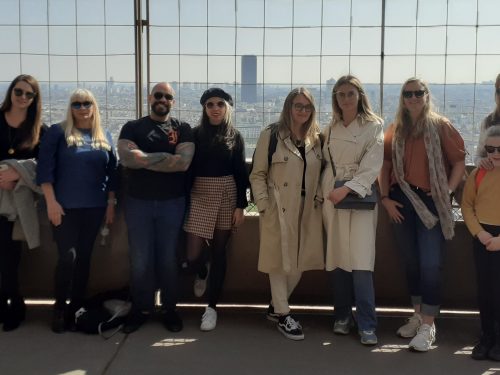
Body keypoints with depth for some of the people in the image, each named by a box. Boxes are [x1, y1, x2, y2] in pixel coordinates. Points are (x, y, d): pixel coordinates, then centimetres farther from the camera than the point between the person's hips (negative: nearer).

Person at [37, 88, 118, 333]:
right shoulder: (57, 132, -1)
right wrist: (51, 202, -14)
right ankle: (59, 308, 9)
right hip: (64, 207, -3)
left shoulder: (105, 136, 10)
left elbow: (112, 172, 12)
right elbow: (44, 168, -7)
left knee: (84, 257, 7)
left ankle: (76, 309, 18)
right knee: (67, 257, -8)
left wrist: (111, 203, 6)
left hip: (94, 207, 4)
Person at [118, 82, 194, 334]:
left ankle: (169, 308, 21)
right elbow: (126, 157, -13)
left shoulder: (182, 129, 4)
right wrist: (166, 156, -15)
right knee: (140, 259, 5)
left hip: (172, 203, 0)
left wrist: (145, 159, -12)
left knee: (168, 258, 8)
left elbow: (184, 162, -13)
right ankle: (141, 308, 20)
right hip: (138, 202, 0)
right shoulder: (132, 128, 5)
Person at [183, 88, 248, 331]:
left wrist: (240, 206, -3)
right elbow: (187, 168, 1)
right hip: (200, 195, 0)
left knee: (219, 252, 4)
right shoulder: (195, 134, 2)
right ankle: (202, 274, 31)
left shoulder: (235, 137, 5)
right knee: (192, 254, -7)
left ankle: (212, 307, 15)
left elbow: (240, 173, 3)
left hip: (227, 195, 1)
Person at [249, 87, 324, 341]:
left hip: (307, 209, 5)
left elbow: (321, 173, 15)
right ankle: (283, 315, 14)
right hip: (278, 209, -5)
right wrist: (263, 204, -12)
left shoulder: (317, 139, 10)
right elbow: (257, 174, -4)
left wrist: (319, 198, 2)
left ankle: (276, 306, 28)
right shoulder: (271, 135, -4)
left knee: (300, 261, 10)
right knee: (279, 260, 2)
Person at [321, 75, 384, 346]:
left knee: (361, 263, -11)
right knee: (337, 260, 6)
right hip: (331, 197, 4)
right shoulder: (331, 129, 12)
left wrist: (347, 189, -21)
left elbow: (371, 167, -10)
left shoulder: (373, 127, -1)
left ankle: (367, 325, -6)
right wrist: (323, 196, 6)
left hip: (359, 197, -4)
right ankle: (342, 316, 18)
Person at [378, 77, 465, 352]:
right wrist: (385, 198, 1)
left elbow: (459, 160, -2)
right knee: (411, 261, 13)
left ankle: (428, 326, 0)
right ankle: (418, 315, 28)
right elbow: (385, 165, 9)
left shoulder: (440, 126, -2)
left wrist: (448, 191, -11)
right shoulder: (395, 130, 8)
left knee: (430, 264, -7)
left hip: (431, 201, -4)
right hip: (401, 202, 4)